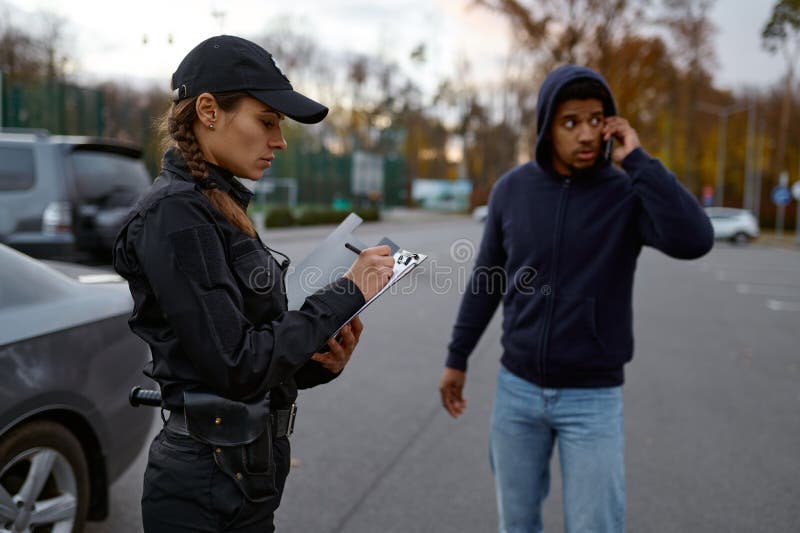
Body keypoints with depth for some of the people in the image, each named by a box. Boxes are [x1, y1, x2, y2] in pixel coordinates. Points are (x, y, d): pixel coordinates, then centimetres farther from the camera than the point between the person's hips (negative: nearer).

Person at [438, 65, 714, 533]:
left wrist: (636, 158, -24)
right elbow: (487, 279, 7)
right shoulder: (512, 190, -3)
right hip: (517, 389, 3)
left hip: (593, 398, -2)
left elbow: (693, 241, -30)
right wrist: (457, 358, 10)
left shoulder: (629, 193, -9)